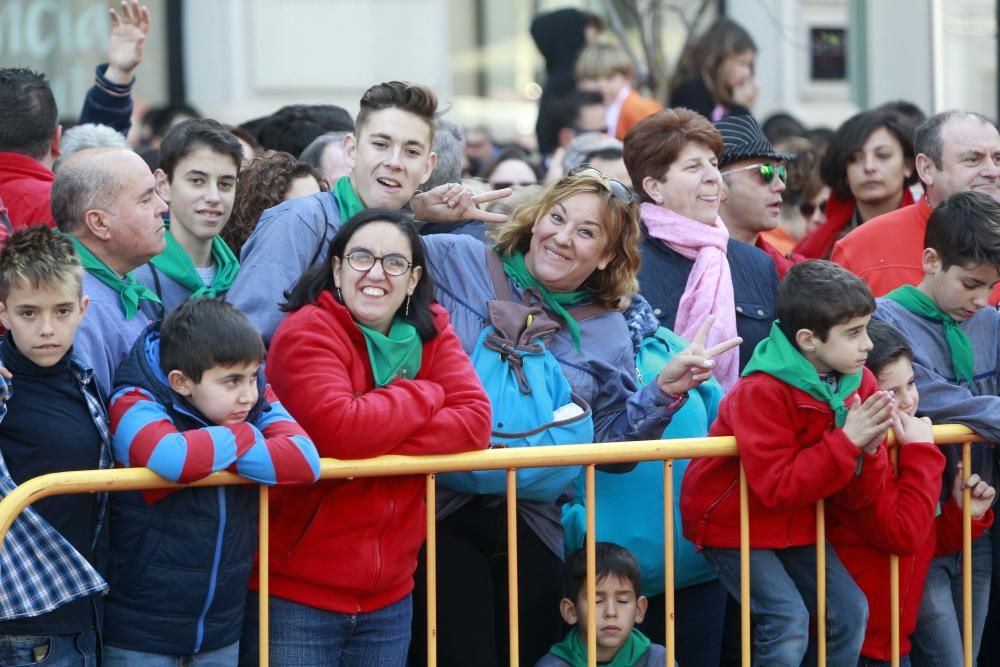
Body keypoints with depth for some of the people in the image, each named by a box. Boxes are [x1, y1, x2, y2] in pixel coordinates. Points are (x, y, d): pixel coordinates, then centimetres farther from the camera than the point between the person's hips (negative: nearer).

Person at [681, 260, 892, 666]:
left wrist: (868, 451, -23)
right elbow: (777, 488, -31)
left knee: (849, 611, 2)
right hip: (732, 522, -7)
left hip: (796, 526, 7)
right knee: (788, 620, -19)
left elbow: (853, 498, -2)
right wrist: (846, 441, -31)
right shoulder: (762, 391, -26)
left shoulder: (860, 384, -5)